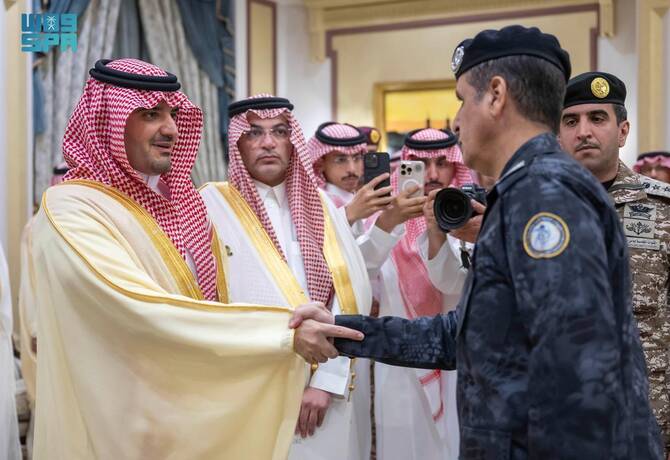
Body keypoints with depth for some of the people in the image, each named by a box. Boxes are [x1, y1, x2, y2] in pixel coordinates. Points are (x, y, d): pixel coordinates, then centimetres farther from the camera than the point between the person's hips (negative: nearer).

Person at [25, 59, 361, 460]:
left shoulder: (181, 199, 7)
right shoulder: (71, 211, -17)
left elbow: (210, 303, 9)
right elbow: (145, 312, -28)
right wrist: (285, 332, -29)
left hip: (195, 410, 7)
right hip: (122, 426, -7)